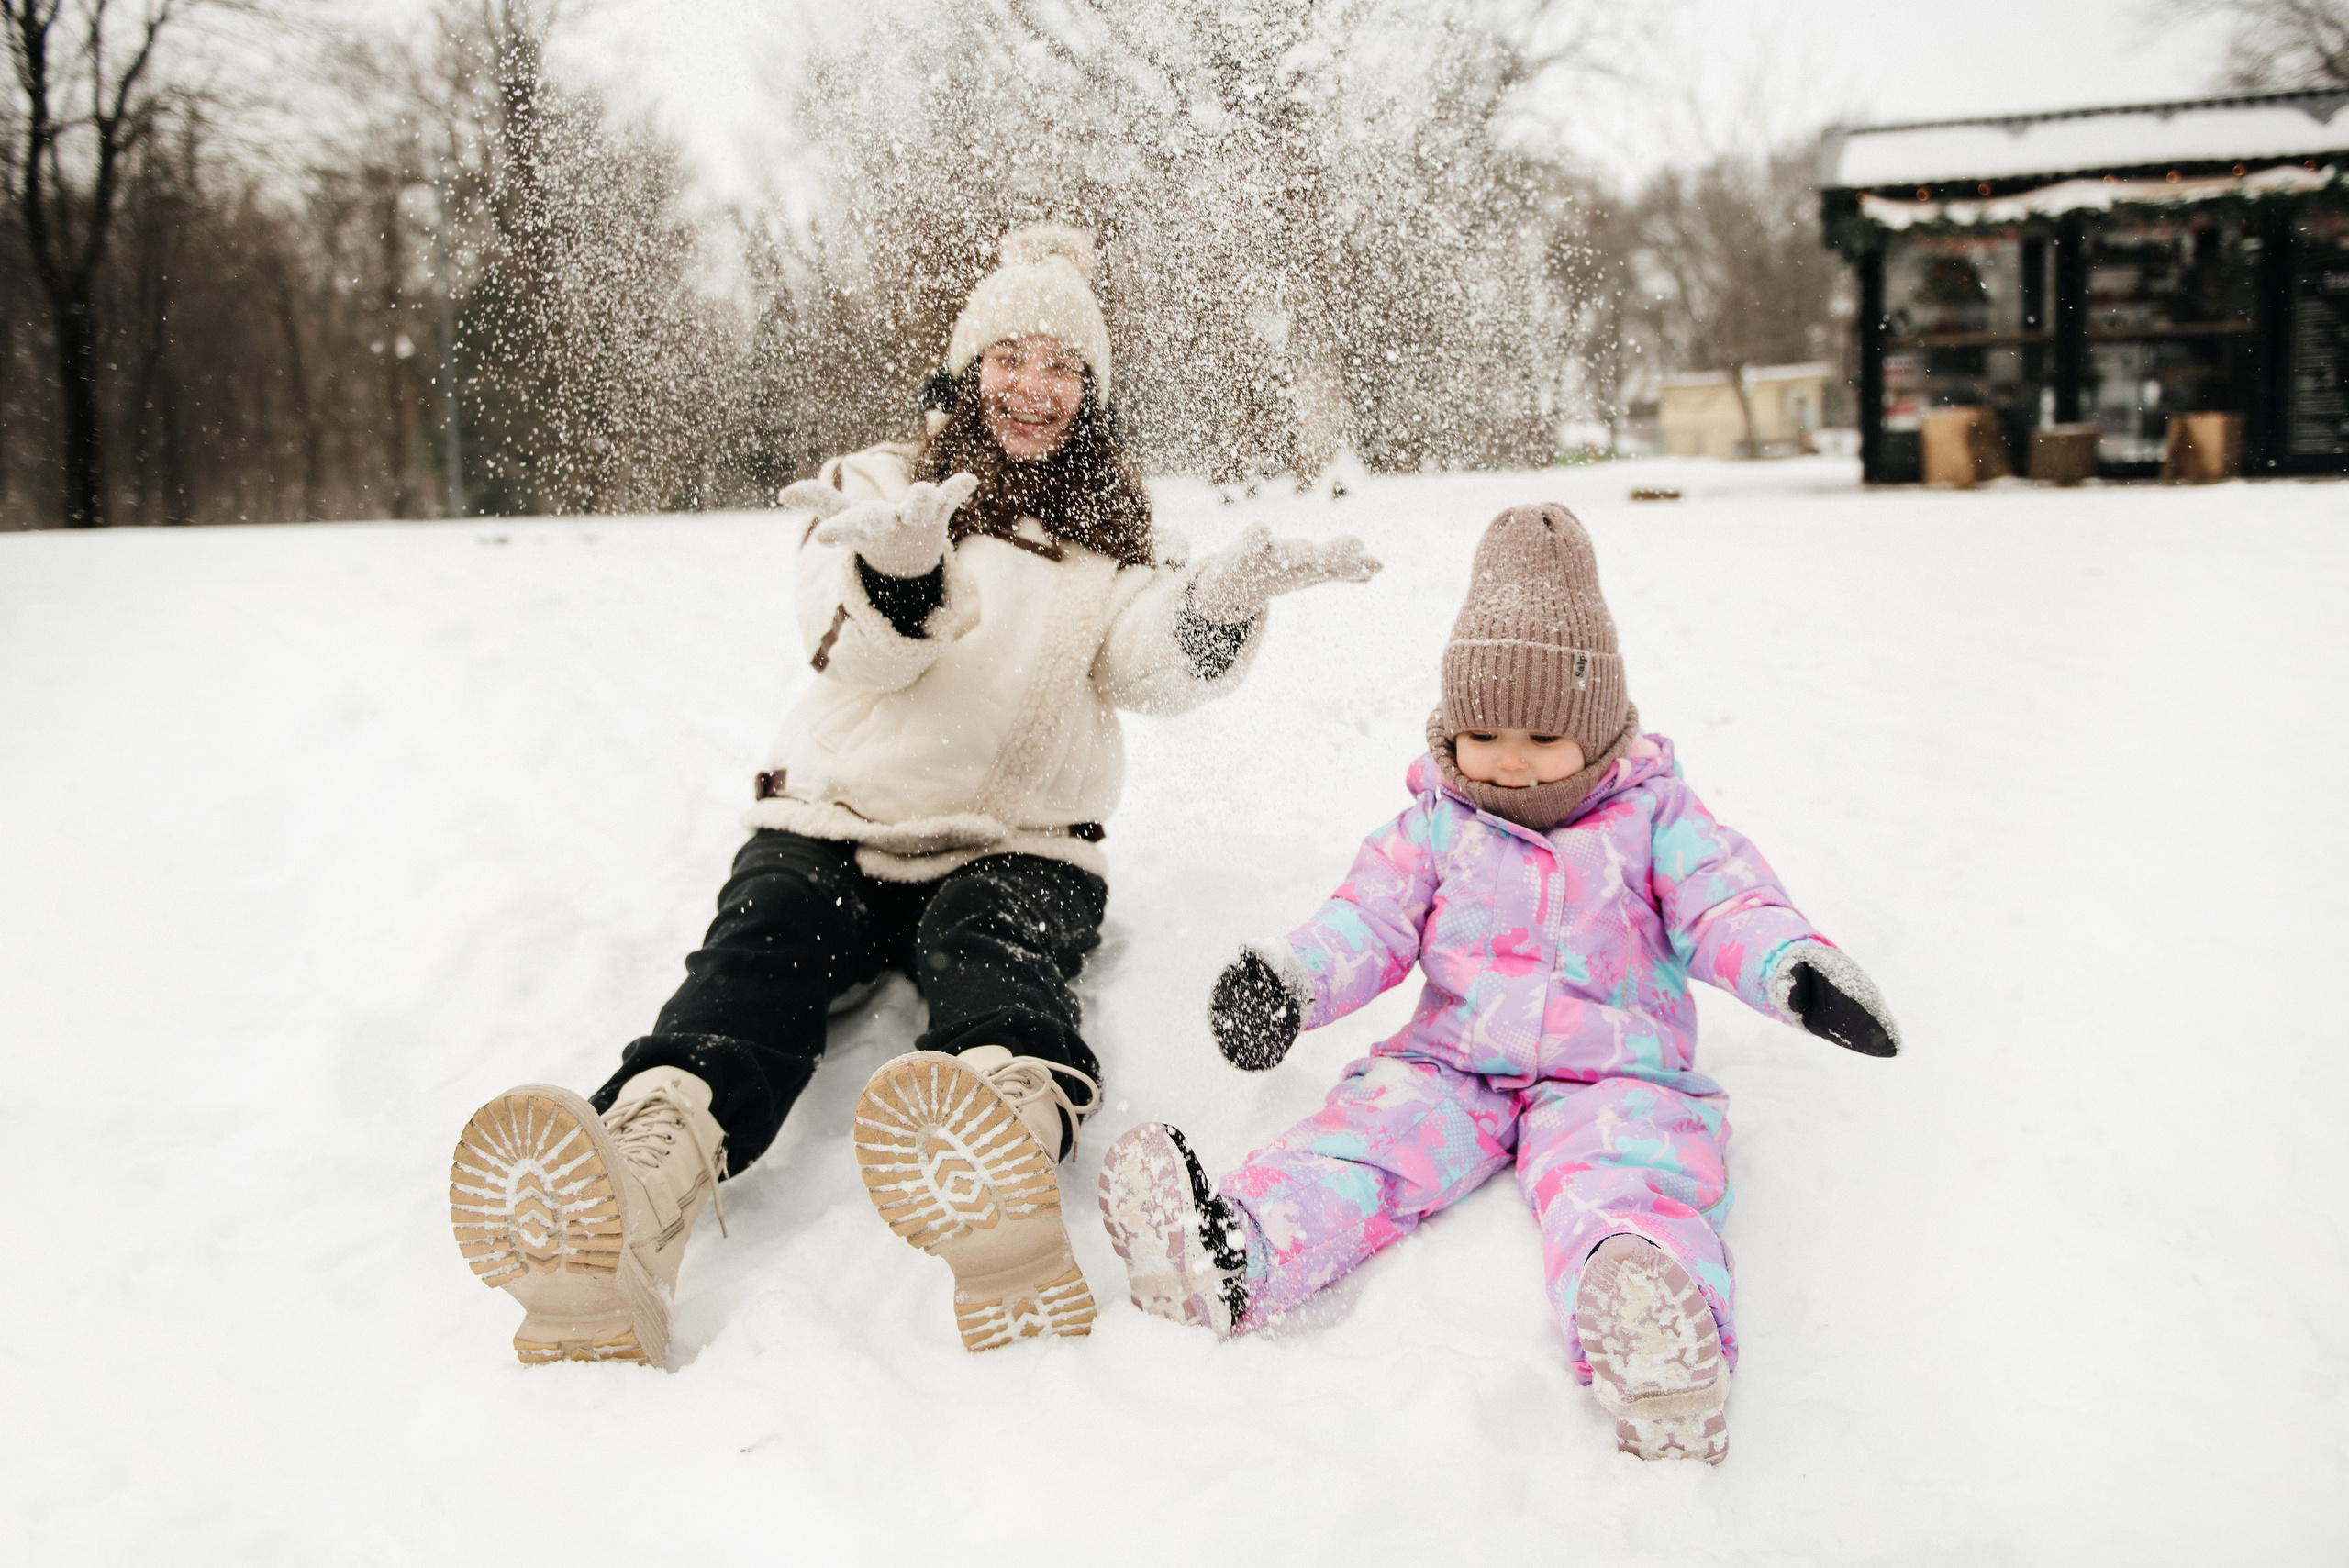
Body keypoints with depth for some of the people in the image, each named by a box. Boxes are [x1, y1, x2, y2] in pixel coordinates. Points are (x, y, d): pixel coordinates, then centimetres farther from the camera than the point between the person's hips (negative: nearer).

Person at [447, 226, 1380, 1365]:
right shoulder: (885, 483, 14)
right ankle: (624, 1216, -60)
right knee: (758, 949, -31)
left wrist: (1229, 598, -24)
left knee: (992, 950, -35)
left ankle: (1002, 1160, -70)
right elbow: (858, 652, -6)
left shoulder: (1113, 541, 19)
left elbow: (1148, 667, -1)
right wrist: (903, 556, -29)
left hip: (1019, 847, 0)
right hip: (833, 821, 1)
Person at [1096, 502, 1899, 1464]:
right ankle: (1226, 1260, -46)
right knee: (1369, 1129, -24)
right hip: (1452, 1064, 3)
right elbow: (1369, 920, 3)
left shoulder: (1654, 816, 7)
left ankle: (1650, 1345, -63)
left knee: (1624, 1167, -34)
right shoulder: (1435, 825, 10)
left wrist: (1792, 967, -20)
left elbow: (1727, 905, 2)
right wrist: (1288, 980, -16)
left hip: (1612, 1071, -2)